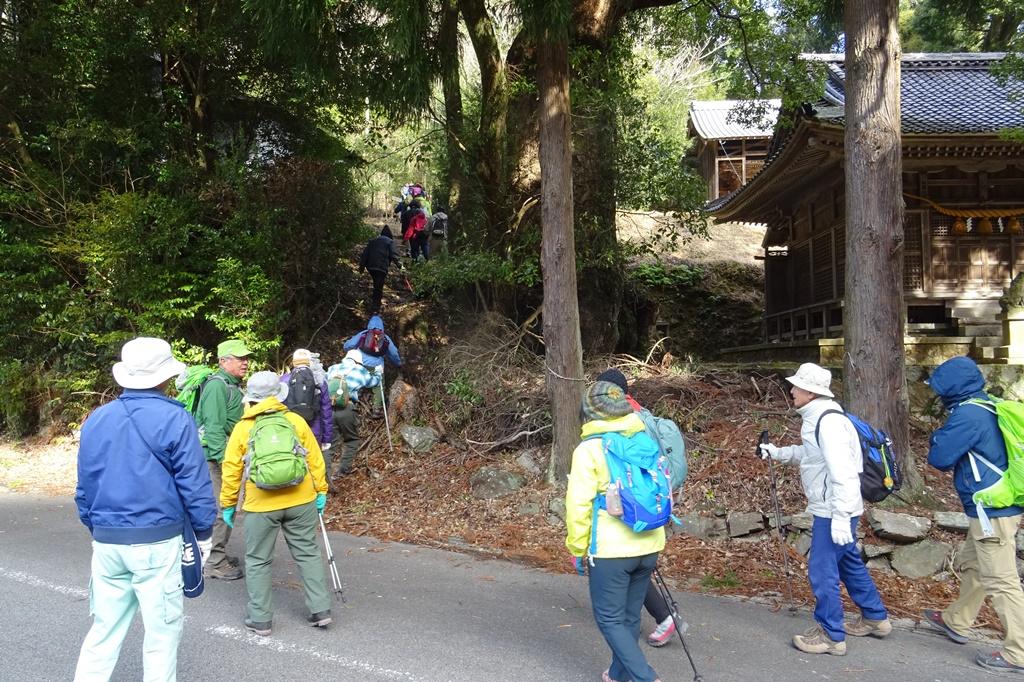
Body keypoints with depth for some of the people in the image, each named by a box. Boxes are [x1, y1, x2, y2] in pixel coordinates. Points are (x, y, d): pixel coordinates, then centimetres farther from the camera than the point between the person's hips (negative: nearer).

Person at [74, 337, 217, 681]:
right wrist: (204, 532, 2)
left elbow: (84, 485, 13)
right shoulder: (175, 419, -11)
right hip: (157, 543, -5)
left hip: (106, 542, 5)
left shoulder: (96, 419, 6)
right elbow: (194, 484, -10)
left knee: (105, 628, 17)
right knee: (162, 631, 7)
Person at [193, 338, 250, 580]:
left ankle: (218, 554, 28)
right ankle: (215, 563, 1)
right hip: (214, 457, -10)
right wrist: (224, 459, -26)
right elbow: (214, 427, -23)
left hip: (226, 455, 10)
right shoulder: (217, 385, -16)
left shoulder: (233, 385, 15)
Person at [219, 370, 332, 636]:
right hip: (300, 501, 1)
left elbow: (231, 470, 1)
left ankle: (260, 619, 17)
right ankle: (320, 610, 15)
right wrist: (321, 491, 11)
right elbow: (315, 459, 2)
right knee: (308, 553, 13)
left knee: (258, 561, 12)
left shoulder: (242, 428, -1)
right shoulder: (296, 421, 0)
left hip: (261, 505, -1)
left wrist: (228, 504, 10)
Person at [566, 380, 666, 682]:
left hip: (610, 549, -6)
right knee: (629, 616, 18)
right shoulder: (647, 440, 7)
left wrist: (577, 548, -3)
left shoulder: (589, 448, -11)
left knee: (610, 619, 6)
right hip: (649, 546, 6)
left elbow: (578, 504, -14)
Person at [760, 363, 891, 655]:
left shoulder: (829, 422, -24)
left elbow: (843, 472, -28)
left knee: (821, 571, -1)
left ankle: (831, 636, 12)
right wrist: (778, 453, 16)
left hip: (833, 512, -11)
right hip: (829, 509, 11)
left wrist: (840, 517, -28)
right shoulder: (816, 418, 9)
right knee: (849, 563, 23)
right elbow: (808, 453, 25)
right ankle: (876, 618, 38)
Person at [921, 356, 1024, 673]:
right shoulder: (987, 407, 10)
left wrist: (937, 438, 2)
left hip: (992, 511, -10)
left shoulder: (968, 414, -20)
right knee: (970, 565, 23)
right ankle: (956, 621, 38)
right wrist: (945, 441, 7)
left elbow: (939, 457, -16)